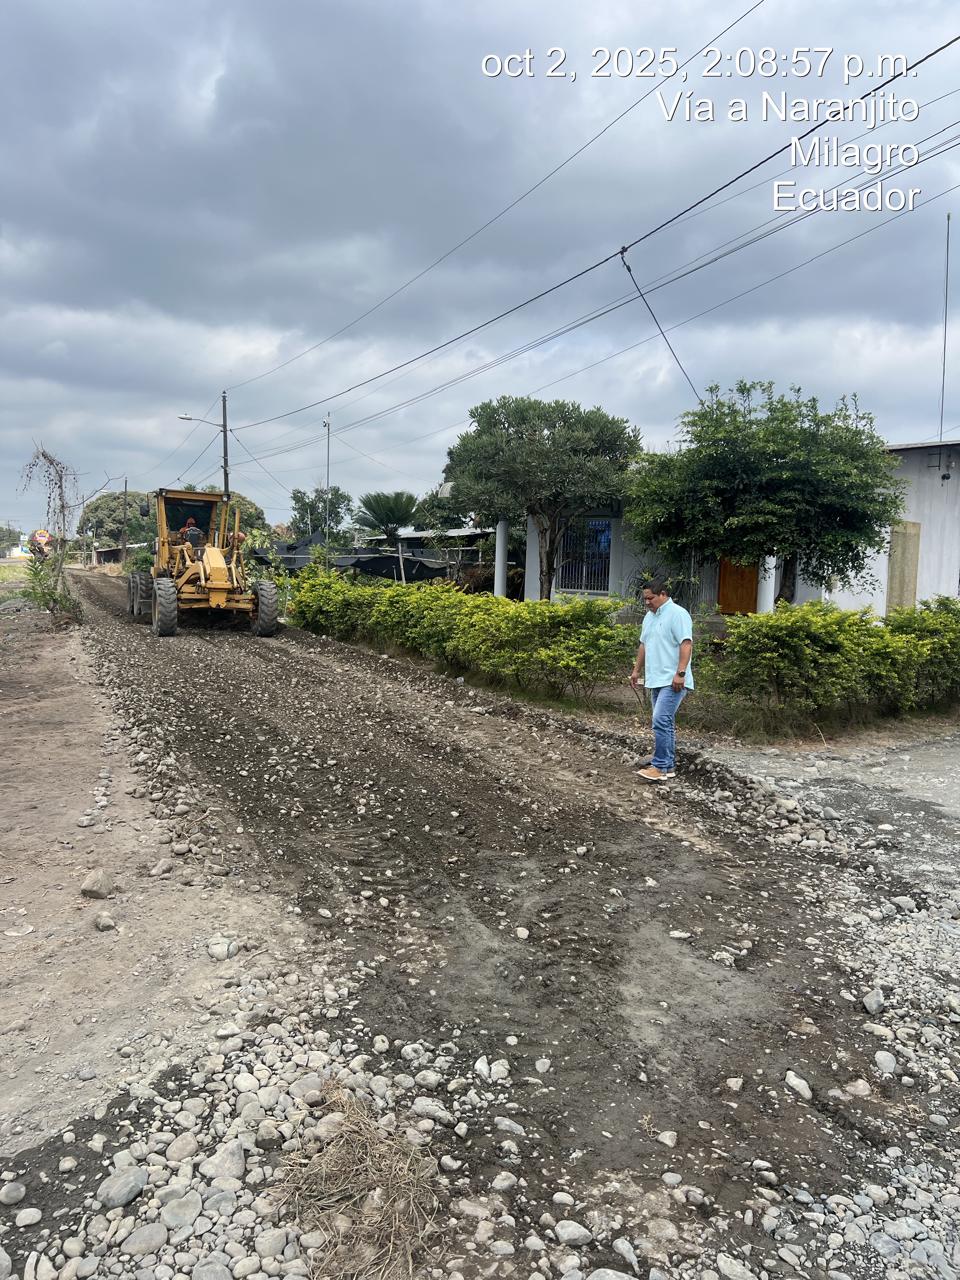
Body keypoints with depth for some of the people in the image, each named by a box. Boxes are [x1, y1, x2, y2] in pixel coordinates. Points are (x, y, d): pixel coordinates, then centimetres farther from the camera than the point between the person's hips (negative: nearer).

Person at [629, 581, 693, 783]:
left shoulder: (677, 614, -11)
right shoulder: (649, 616, 17)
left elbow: (686, 644, -18)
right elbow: (644, 645, 25)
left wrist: (680, 673, -24)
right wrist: (637, 670, 23)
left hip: (672, 681, -9)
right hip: (656, 680, 9)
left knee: (661, 721, -15)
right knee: (665, 723, 12)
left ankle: (660, 767, -11)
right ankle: (669, 766, 18)